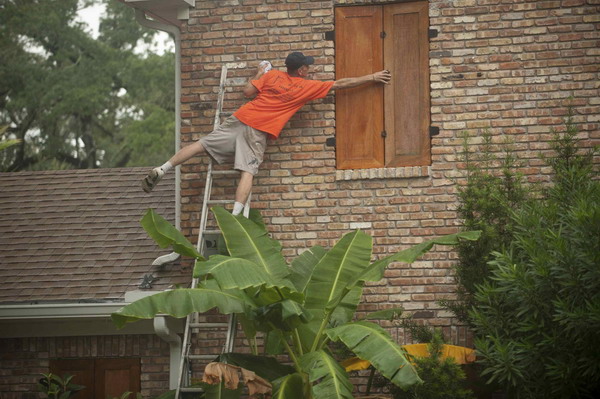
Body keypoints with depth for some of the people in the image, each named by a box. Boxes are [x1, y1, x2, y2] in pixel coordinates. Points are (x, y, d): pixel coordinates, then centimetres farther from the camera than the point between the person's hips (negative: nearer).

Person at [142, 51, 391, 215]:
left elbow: (248, 92, 7)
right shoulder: (307, 86, 3)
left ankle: (160, 170, 2)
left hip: (240, 119, 4)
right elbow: (340, 84, 10)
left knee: (201, 146, 5)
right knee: (247, 173, -9)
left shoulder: (272, 75, 9)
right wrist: (371, 77, 19)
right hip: (258, 132, -4)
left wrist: (259, 74, 25)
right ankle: (235, 216, -24)